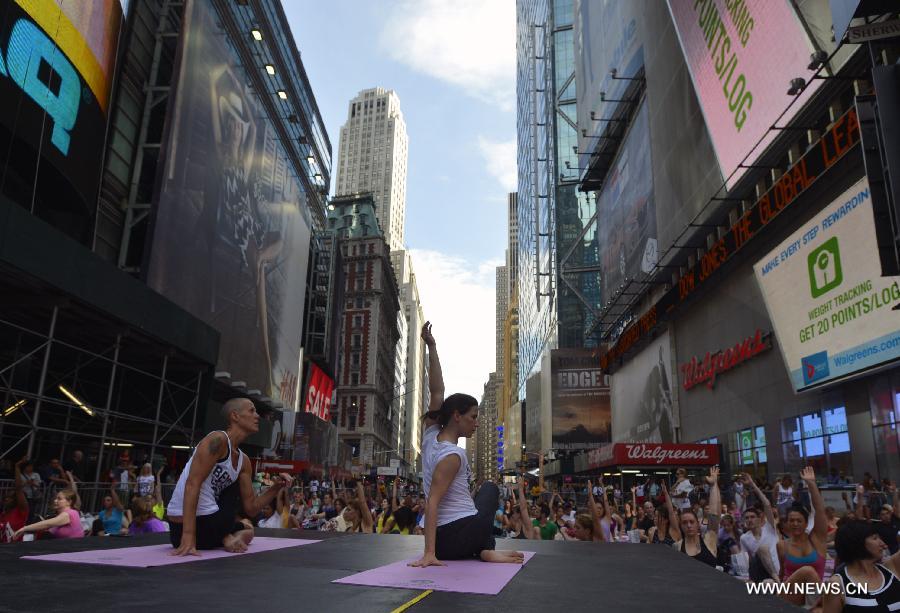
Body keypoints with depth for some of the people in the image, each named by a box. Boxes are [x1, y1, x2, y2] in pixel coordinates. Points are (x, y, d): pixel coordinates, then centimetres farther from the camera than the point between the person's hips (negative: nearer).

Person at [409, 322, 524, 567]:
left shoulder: (431, 435, 2)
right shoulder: (453, 455, -19)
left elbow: (436, 391, 5)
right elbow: (432, 502, -26)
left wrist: (431, 348, 3)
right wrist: (429, 553, -29)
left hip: (443, 540, 7)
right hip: (463, 535, -7)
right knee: (490, 488, 25)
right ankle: (487, 549, 6)